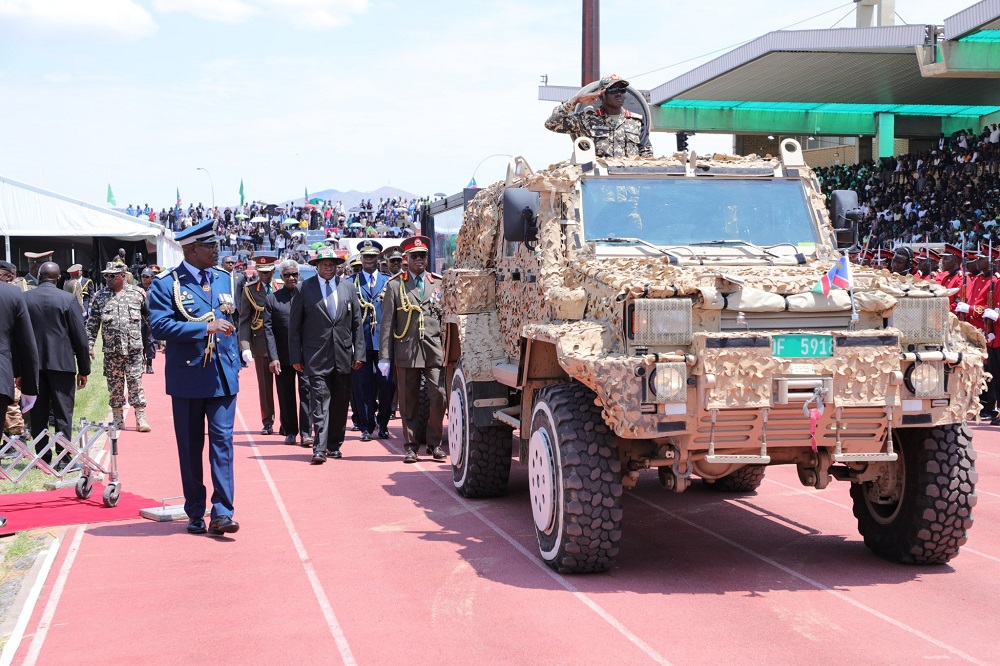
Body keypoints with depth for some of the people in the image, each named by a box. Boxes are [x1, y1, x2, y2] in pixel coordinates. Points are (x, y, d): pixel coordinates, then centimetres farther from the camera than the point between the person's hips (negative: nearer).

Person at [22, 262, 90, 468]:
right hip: (61, 363, -2)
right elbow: (80, 337, -5)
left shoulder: (24, 299, 0)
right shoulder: (68, 299, -6)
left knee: (38, 414, 9)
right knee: (62, 413, 3)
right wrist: (84, 369, 2)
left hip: (33, 365, 2)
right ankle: (63, 457, 1)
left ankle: (42, 457, 12)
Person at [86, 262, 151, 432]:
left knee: (136, 382, -3)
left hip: (134, 348, -2)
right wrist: (89, 345, 0)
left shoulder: (137, 294, 3)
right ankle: (118, 420, 17)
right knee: (114, 385, 7)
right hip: (111, 350, 2)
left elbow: (150, 317, 11)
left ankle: (141, 419, 1)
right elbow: (92, 323, 5)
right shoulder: (100, 297, 5)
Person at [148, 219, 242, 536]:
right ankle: (195, 513, 19)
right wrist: (205, 327, -22)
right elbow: (159, 326, -17)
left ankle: (222, 513, -6)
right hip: (187, 377, -3)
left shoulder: (224, 278, 10)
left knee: (223, 441, -6)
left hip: (223, 376, 3)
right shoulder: (166, 283, -6)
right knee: (190, 447, 7)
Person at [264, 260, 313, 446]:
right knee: (286, 395, 8)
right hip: (283, 356, 1)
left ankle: (305, 433, -3)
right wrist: (273, 357, -8)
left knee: (306, 390, -6)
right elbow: (268, 330, 1)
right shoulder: (272, 299, 5)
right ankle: (290, 432, 19)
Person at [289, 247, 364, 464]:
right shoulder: (305, 289, 1)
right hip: (317, 356, -3)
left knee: (340, 402, 8)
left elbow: (357, 323, 11)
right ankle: (320, 448, -13)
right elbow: (294, 325, 3)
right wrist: (295, 356, -2)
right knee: (320, 400, -10)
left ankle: (334, 445, 20)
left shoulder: (348, 287, 9)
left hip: (343, 355, 3)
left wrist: (358, 353, 5)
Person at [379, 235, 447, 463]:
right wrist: (384, 357, -1)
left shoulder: (438, 283, 12)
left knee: (438, 397, -7)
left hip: (434, 351, 1)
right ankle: (411, 446, 14)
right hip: (406, 352, -1)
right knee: (409, 402, 4)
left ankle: (434, 443, 7)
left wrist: (448, 349, 6)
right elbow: (387, 323, 4)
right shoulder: (395, 285, 7)